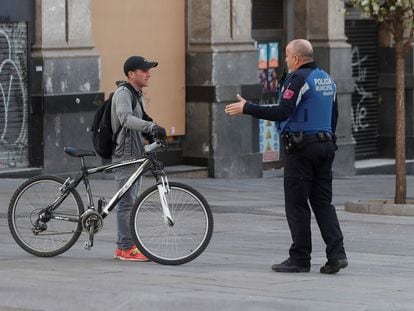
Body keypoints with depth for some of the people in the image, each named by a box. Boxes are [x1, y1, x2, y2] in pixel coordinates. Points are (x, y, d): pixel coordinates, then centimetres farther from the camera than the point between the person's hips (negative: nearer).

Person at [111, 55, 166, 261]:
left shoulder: (137, 95, 18)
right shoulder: (123, 94, -14)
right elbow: (126, 119, -32)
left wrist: (153, 134, 8)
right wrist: (151, 127, -43)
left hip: (135, 155, 10)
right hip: (125, 155, -10)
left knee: (131, 201, 13)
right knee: (127, 201, -8)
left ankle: (125, 245, 19)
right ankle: (126, 248, -6)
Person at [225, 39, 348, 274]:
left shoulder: (298, 79, -13)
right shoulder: (327, 79, 15)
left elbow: (282, 112, -21)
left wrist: (247, 108, -16)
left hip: (301, 148, -8)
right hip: (325, 145, 8)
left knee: (297, 204, -2)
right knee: (323, 202, 9)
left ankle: (300, 259, 0)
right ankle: (337, 253, -3)